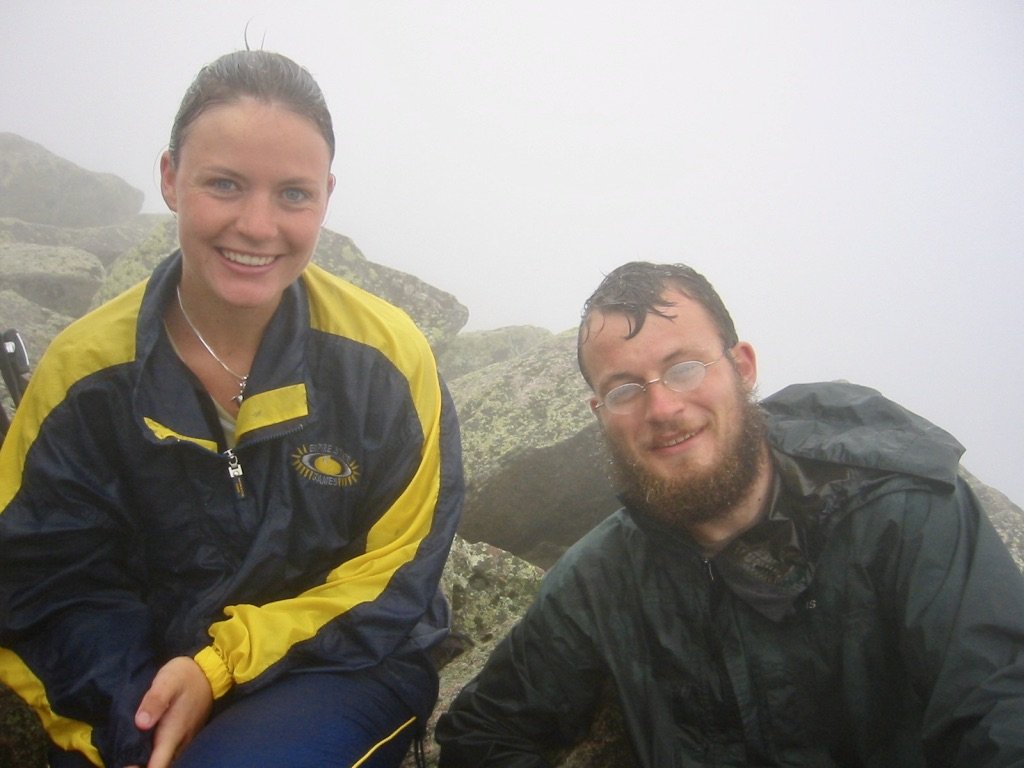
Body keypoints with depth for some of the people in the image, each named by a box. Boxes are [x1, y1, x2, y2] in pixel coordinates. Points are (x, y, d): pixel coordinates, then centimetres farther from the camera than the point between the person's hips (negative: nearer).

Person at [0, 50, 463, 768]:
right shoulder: (85, 372, -7)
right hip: (145, 685, 2)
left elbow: (395, 575, -8)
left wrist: (219, 667, -16)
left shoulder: (384, 353, -11)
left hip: (344, 667, -1)